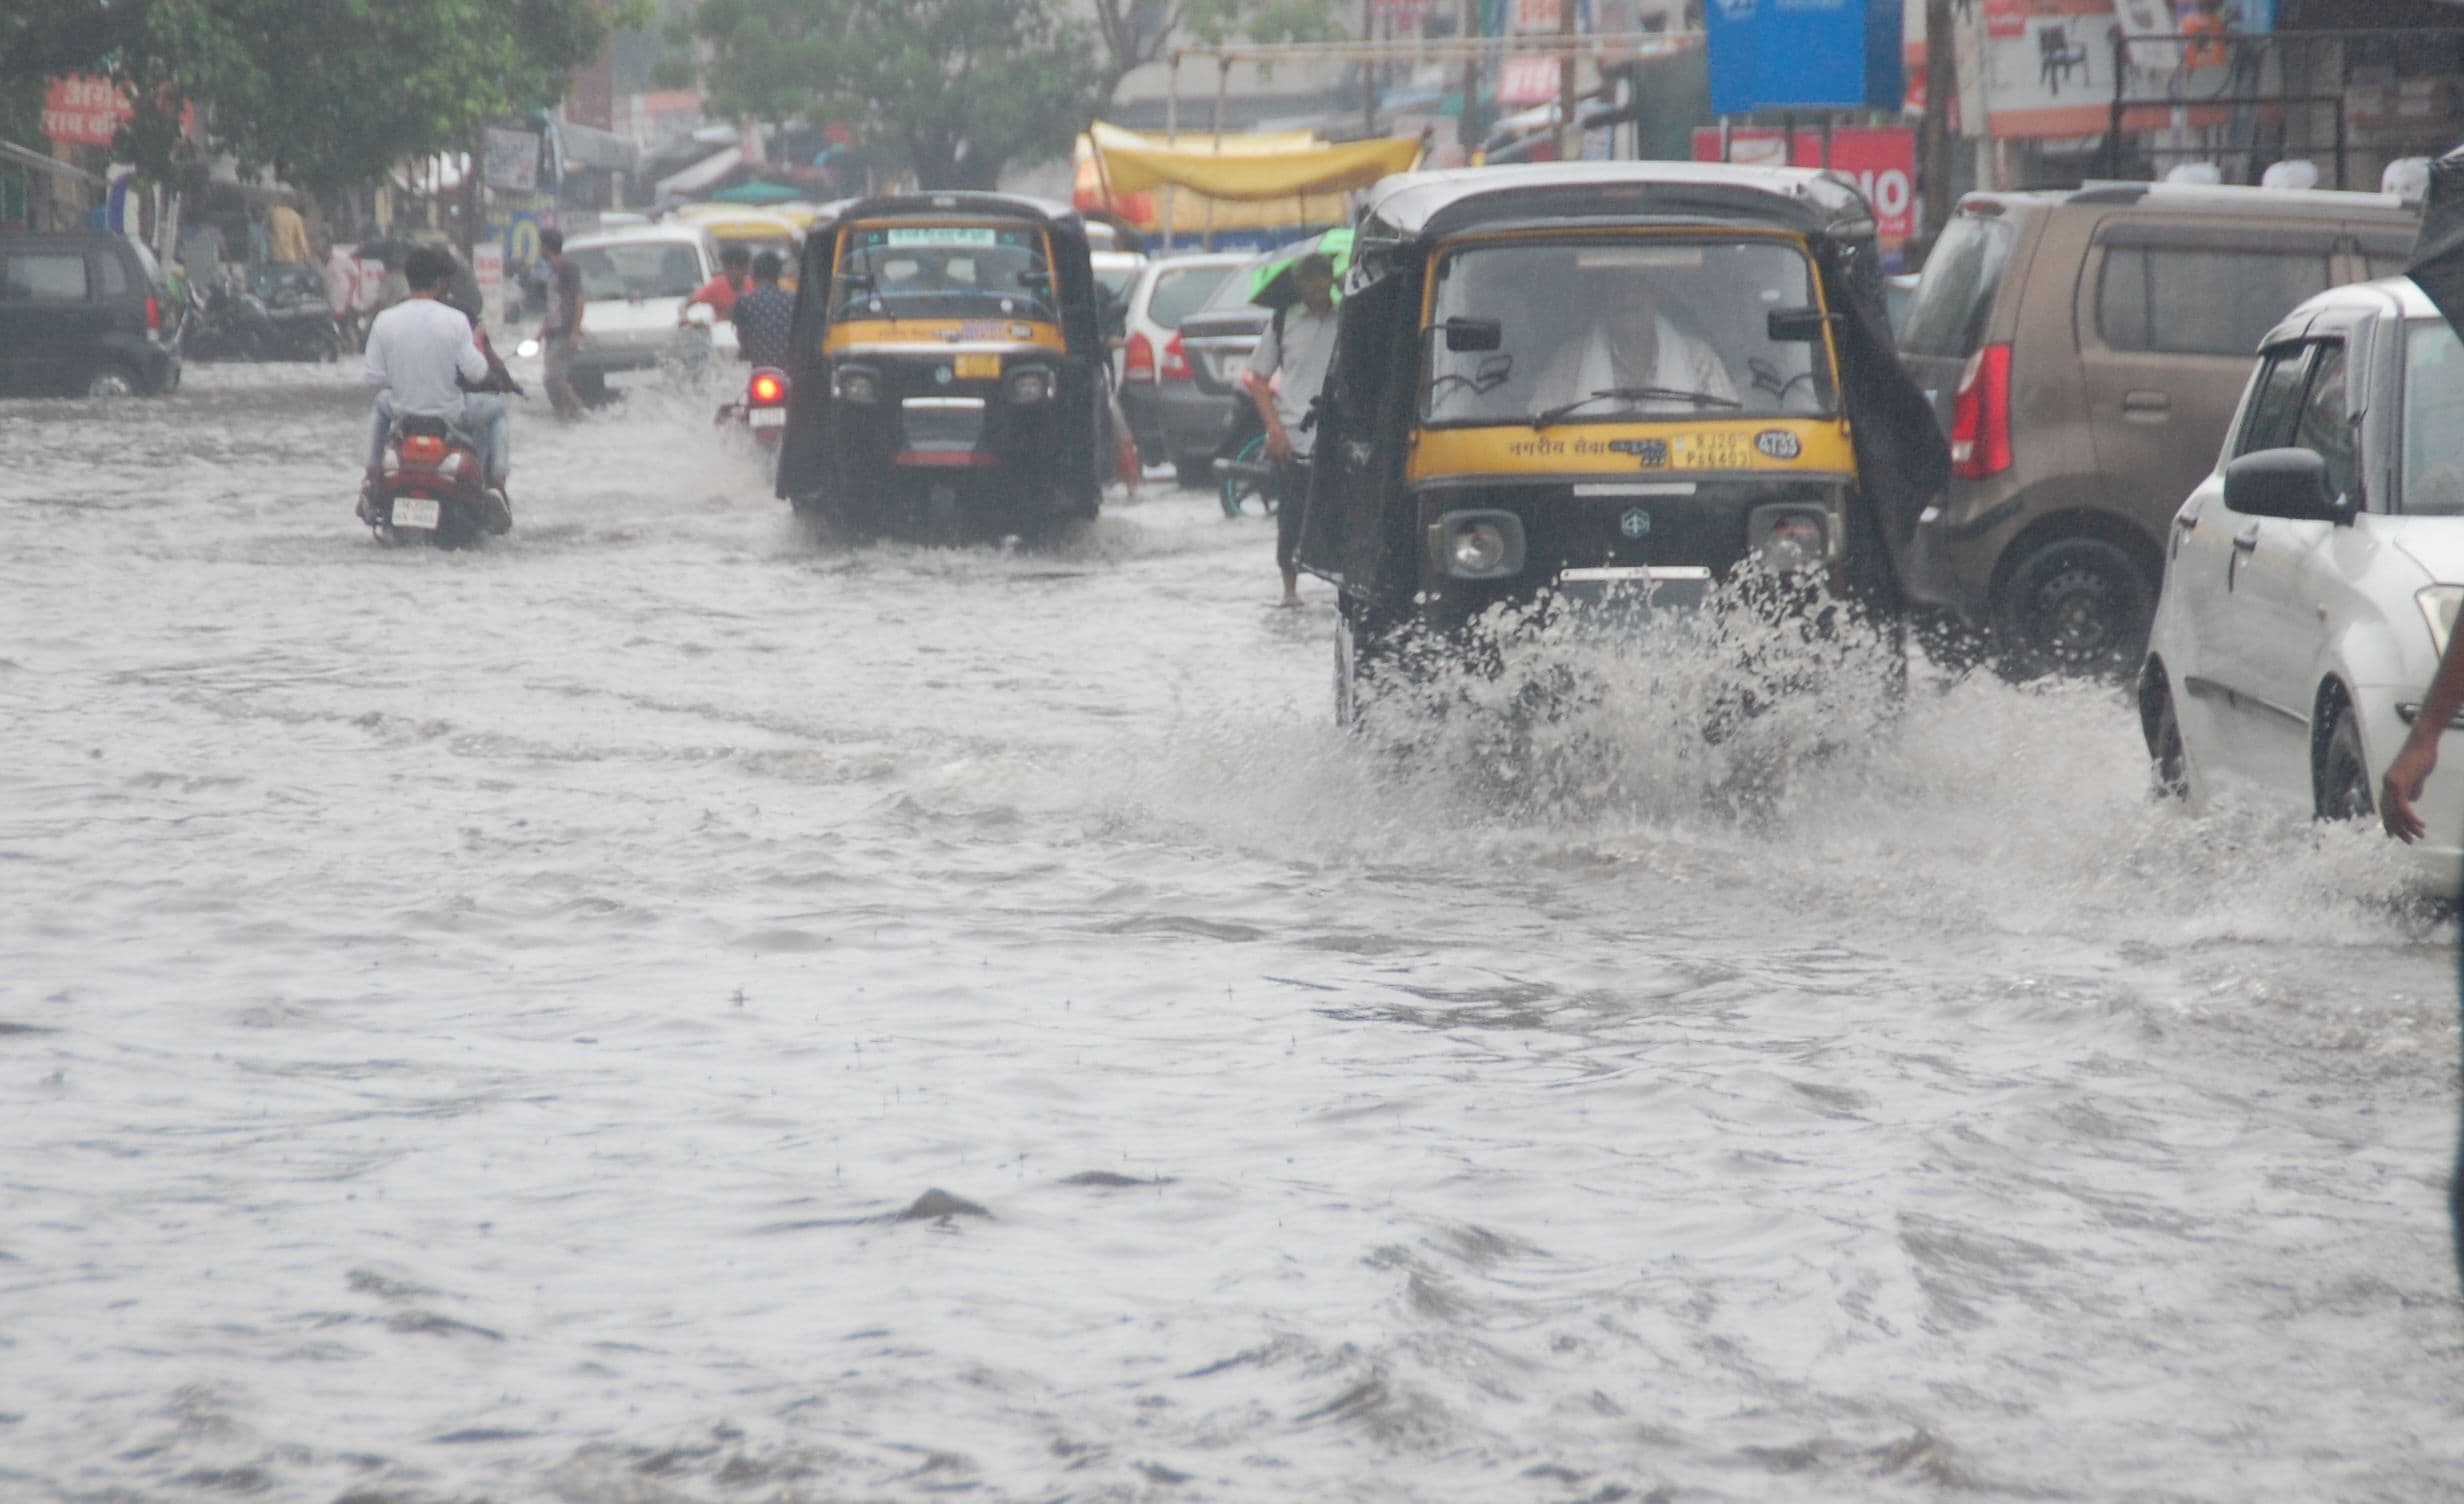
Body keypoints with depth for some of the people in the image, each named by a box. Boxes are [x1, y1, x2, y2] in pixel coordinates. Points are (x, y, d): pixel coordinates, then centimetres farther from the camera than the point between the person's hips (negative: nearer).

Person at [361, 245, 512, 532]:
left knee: (381, 404, 38)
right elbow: (475, 372, -15)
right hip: (450, 411, -3)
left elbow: (374, 378, -7)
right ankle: (496, 485, 11)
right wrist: (477, 349, 7)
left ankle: (372, 479, 32)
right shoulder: (454, 320, -16)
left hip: (403, 410, 3)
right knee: (497, 410, 26)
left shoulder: (385, 321, -10)